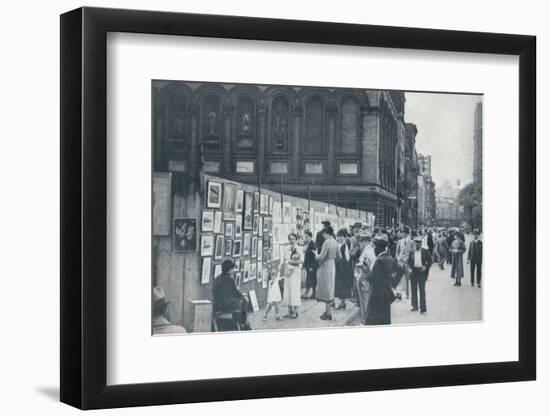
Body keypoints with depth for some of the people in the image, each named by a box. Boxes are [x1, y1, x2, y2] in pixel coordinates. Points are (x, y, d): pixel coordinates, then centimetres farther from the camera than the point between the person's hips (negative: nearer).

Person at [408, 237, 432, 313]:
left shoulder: (425, 252, 0)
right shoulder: (412, 252, 7)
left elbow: (430, 261, 3)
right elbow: (409, 261, 13)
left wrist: (425, 267, -10)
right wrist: (410, 268, -3)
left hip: (421, 271, -3)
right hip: (413, 272, 3)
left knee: (422, 290, -5)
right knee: (413, 290, 7)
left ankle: (423, 308, -3)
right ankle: (415, 306, 18)